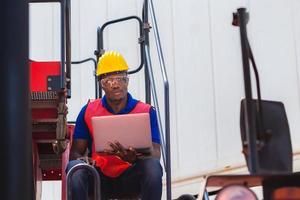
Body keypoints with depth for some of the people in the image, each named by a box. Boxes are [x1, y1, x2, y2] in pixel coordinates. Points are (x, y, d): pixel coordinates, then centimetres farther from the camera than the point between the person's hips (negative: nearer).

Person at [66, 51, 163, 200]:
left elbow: (155, 153, -7)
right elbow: (75, 152, 7)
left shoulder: (146, 111, 3)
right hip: (99, 178, 1)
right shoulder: (88, 111, 8)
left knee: (153, 166, -31)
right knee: (75, 167, -29)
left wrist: (134, 158, -31)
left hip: (131, 178, -1)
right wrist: (80, 160, -19)